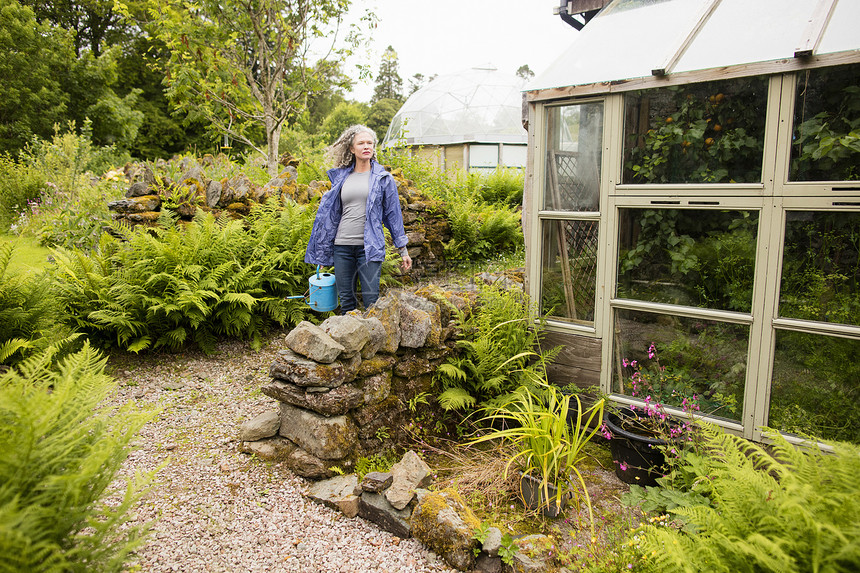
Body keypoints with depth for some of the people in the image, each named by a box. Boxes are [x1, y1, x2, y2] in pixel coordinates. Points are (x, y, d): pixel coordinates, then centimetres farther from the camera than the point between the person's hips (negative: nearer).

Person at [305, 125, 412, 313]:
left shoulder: (383, 178, 4)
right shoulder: (341, 177, 11)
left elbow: (393, 214, 6)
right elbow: (331, 213, 16)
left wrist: (403, 250, 4)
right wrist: (322, 251, 15)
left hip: (370, 247, -3)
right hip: (342, 247, 3)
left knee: (371, 300, -6)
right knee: (346, 301, 9)